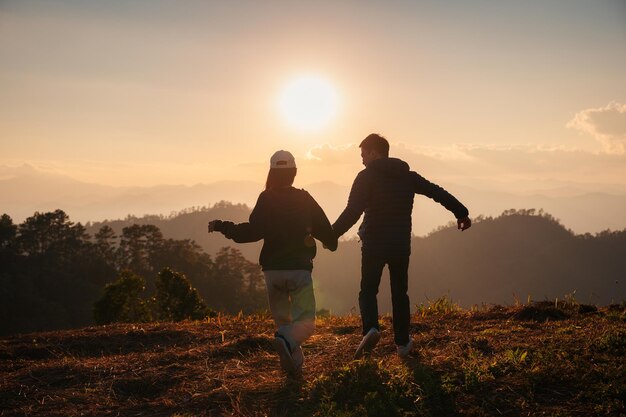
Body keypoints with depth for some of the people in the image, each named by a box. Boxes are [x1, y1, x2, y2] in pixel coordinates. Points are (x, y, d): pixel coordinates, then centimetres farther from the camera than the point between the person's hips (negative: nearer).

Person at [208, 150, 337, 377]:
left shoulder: (266, 199, -3)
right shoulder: (305, 199, 1)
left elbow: (252, 232, -14)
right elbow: (325, 230, 5)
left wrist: (221, 226, -3)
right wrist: (331, 243, 28)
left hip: (272, 270, 1)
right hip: (299, 269, -1)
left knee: (283, 319, 17)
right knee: (305, 321, -2)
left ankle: (294, 363, 9)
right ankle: (286, 341, -33)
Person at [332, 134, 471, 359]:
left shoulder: (366, 177, -7)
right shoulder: (407, 176, 9)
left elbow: (352, 211, -17)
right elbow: (438, 192, 9)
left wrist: (332, 234, -15)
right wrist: (461, 212, 15)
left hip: (373, 244, -4)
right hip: (401, 245, 4)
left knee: (368, 290, 7)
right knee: (399, 293, 14)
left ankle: (371, 328, -19)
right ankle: (402, 343, 14)